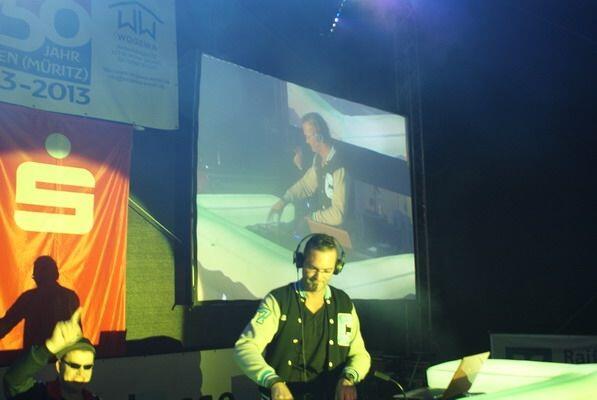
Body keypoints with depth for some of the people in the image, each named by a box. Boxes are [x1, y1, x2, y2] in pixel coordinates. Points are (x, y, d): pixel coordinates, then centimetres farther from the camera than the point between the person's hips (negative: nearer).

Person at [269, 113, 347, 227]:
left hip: (338, 229, -7)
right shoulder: (318, 159, -1)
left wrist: (312, 217, -15)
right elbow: (306, 184, 15)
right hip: (322, 221, 7)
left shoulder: (339, 167, -27)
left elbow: (338, 215, -28)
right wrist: (283, 200, 2)